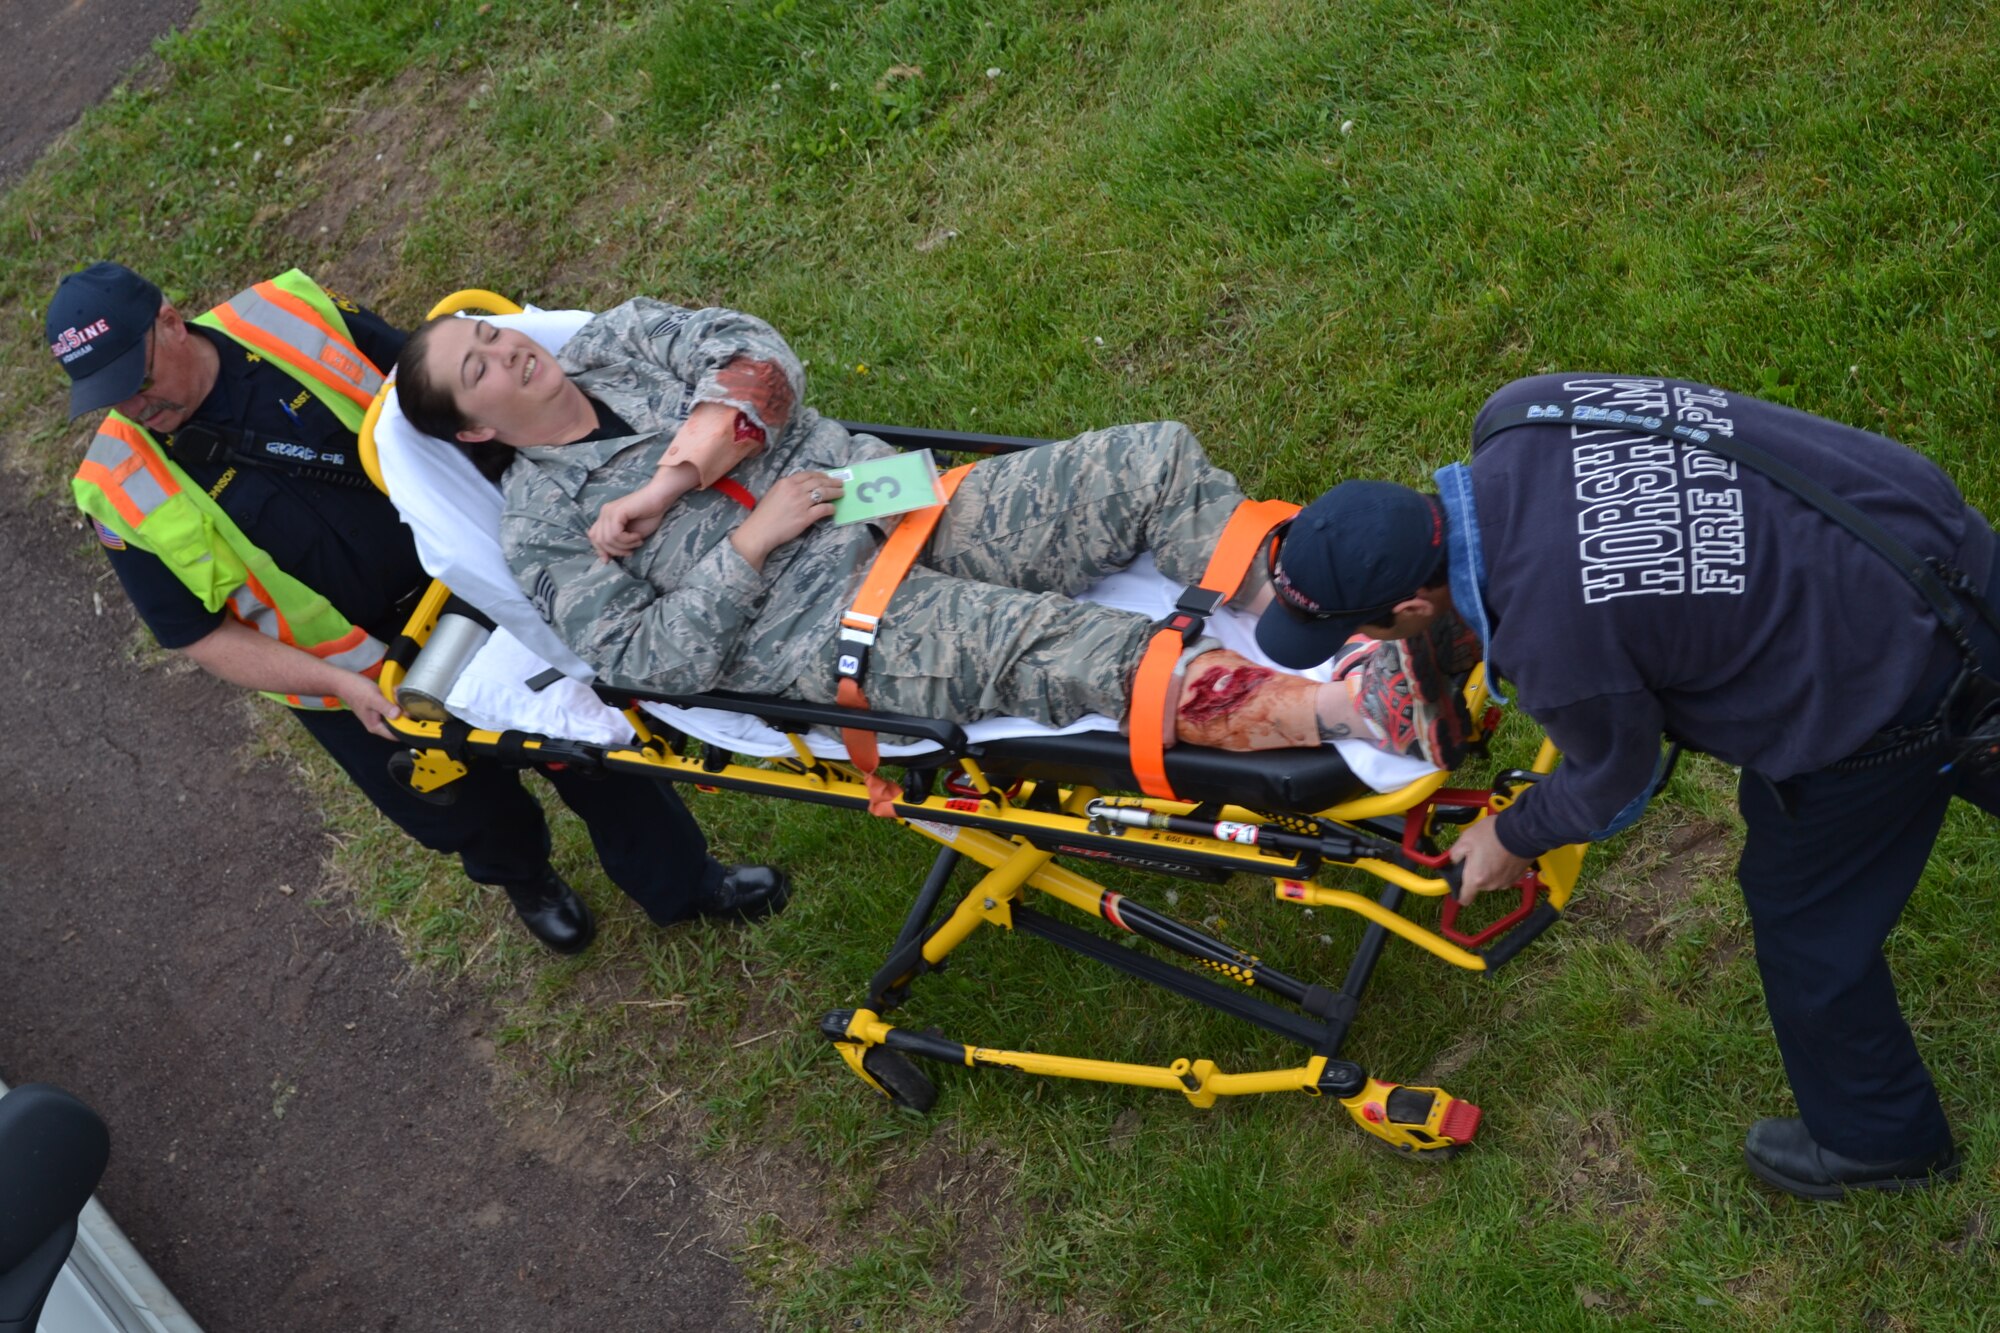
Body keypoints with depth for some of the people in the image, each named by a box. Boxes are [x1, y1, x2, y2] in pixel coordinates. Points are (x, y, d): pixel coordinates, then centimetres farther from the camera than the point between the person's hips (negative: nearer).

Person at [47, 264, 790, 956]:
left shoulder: (290, 318, -16)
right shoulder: (124, 491, -18)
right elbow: (201, 635, -14)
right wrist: (341, 685, -25)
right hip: (354, 680, -1)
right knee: (471, 812, 18)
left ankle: (683, 882, 37)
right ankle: (526, 880, 54)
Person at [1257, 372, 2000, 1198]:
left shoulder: (1551, 638, -33)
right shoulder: (1517, 415, -13)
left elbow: (1613, 786, -10)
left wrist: (1514, 839, 10)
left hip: (1888, 688, -8)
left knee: (1806, 916, 15)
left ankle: (1876, 1141, 40)